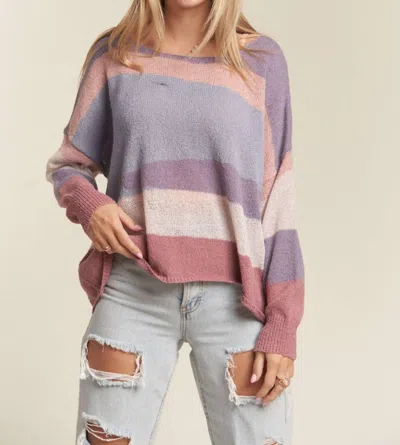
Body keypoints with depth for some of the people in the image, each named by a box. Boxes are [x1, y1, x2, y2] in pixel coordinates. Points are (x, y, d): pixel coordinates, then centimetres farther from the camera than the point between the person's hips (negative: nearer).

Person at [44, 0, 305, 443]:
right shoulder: (114, 54, 6)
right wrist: (85, 202, -10)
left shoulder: (261, 58, 3)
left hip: (234, 297, 0)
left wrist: (283, 324, -4)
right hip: (133, 293, 1)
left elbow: (277, 200, 1)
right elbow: (68, 163, 14)